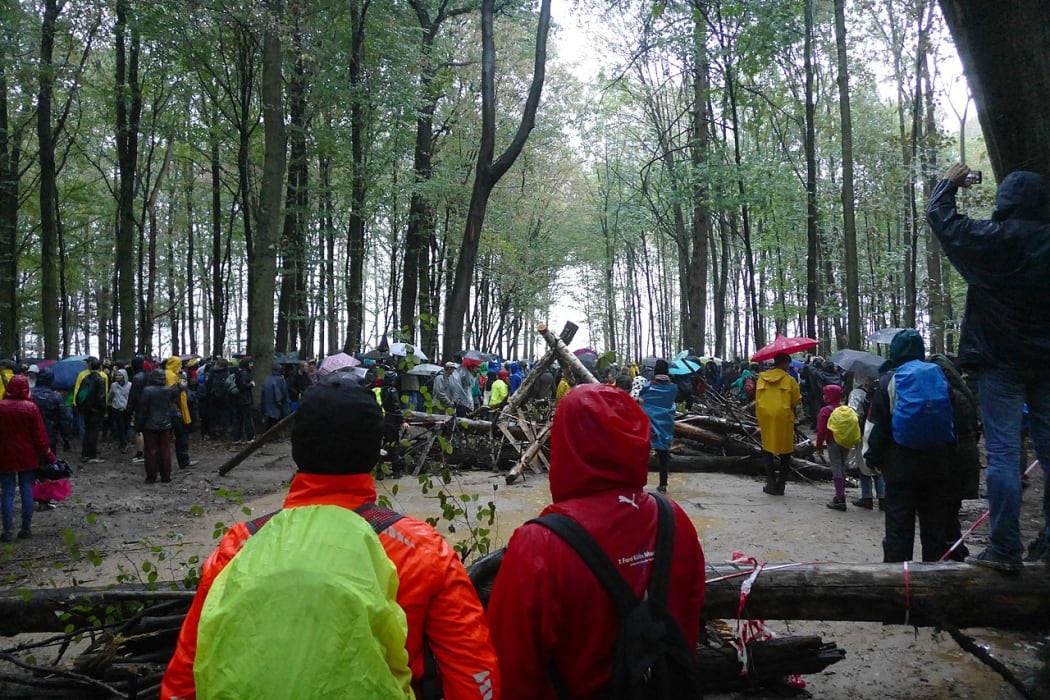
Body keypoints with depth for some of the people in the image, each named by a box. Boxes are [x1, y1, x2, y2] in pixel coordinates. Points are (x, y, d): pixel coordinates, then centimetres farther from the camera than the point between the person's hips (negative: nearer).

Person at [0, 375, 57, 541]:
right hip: (27, 457, 0)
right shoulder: (31, 407, -10)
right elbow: (40, 434, -8)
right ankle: (26, 528, 12)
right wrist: (48, 455, 1)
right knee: (27, 491, 8)